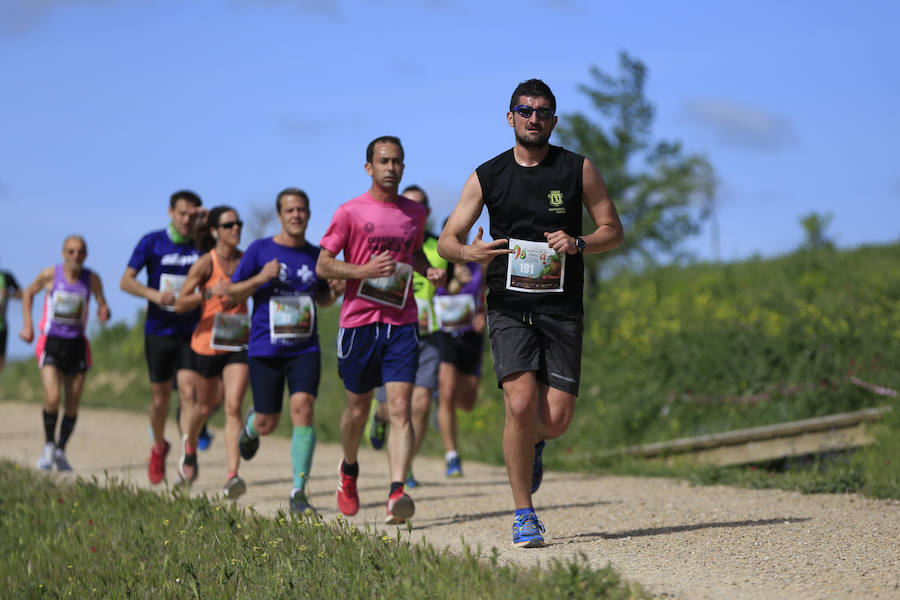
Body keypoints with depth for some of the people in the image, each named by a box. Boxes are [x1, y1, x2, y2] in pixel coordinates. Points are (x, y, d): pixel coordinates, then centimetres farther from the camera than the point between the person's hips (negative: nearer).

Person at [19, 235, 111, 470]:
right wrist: (27, 325, 5)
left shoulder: (92, 279, -3)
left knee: (73, 404, 4)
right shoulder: (50, 275, -6)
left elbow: (102, 305, 6)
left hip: (77, 344, 2)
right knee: (53, 398, -17)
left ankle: (60, 451, 22)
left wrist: (104, 313, -18)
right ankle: (48, 445, 6)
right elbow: (28, 293, 11)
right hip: (51, 343, -2)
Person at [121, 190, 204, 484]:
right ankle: (158, 448, 35)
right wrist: (153, 294, -25)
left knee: (188, 389, -17)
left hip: (191, 331, 0)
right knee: (160, 395, 9)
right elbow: (126, 281, -6)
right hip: (158, 330, 0)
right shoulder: (152, 242, -4)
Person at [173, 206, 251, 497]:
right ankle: (189, 444, 49)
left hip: (238, 344, 2)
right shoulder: (205, 263, -10)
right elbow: (180, 304, -12)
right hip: (207, 344, -2)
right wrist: (209, 292, -26)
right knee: (207, 405, 16)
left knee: (233, 407, -13)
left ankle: (232, 476, -18)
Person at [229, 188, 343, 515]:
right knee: (267, 424, 4)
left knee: (302, 409, -17)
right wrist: (260, 278, -16)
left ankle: (299, 493, -12)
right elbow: (232, 294, 2)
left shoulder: (316, 255, 8)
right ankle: (250, 426, 44)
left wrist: (335, 292, -1)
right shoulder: (260, 250, -2)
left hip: (305, 349, 1)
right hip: (265, 349, -1)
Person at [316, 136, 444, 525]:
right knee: (358, 409, 11)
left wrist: (429, 270, 6)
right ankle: (349, 471, 40)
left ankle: (397, 493, -23)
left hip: (401, 322, 2)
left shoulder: (415, 213, 10)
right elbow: (323, 265, -1)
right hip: (358, 321, -2)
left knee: (400, 408, -13)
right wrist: (364, 270, -17)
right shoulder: (350, 212, -2)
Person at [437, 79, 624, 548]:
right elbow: (447, 241, 9)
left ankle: (531, 444, 35)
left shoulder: (579, 169, 5)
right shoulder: (486, 177, 6)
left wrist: (578, 243, -12)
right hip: (509, 306, -1)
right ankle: (524, 515, -5)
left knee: (556, 419, -5)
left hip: (562, 309, 1)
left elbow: (613, 230, 9)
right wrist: (470, 252, -15)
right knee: (521, 403, -18)